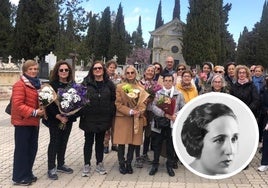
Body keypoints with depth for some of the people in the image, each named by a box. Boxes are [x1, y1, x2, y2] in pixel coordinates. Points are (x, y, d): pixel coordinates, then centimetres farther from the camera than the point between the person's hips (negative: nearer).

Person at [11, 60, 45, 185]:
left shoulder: (36, 84, 13)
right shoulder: (19, 85, -14)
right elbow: (17, 105, -21)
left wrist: (42, 110, 4)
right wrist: (34, 112, -24)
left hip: (34, 122, 8)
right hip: (23, 122, -8)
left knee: (32, 149, 14)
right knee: (22, 150, -1)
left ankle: (27, 174, 27)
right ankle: (19, 177, 10)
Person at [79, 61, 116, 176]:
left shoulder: (109, 84, 4)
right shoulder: (86, 83, -2)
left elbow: (113, 100, 5)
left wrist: (111, 115, -2)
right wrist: (82, 114, -10)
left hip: (103, 118, 2)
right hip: (89, 118, -2)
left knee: (100, 141, 13)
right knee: (88, 142, 8)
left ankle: (99, 164, 25)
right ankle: (87, 165, 19)